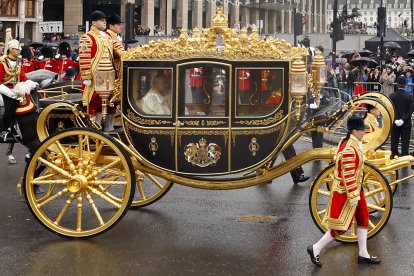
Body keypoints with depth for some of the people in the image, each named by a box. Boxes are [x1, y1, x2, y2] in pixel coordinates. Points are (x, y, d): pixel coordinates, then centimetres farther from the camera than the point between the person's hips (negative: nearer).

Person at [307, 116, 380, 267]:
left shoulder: (351, 143, 4)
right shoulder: (349, 149, -27)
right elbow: (348, 176, -27)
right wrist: (353, 197, -23)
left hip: (355, 188, 10)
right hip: (345, 192, -10)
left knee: (363, 218, 16)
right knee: (341, 226, 0)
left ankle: (363, 254, 26)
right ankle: (315, 250, 11)